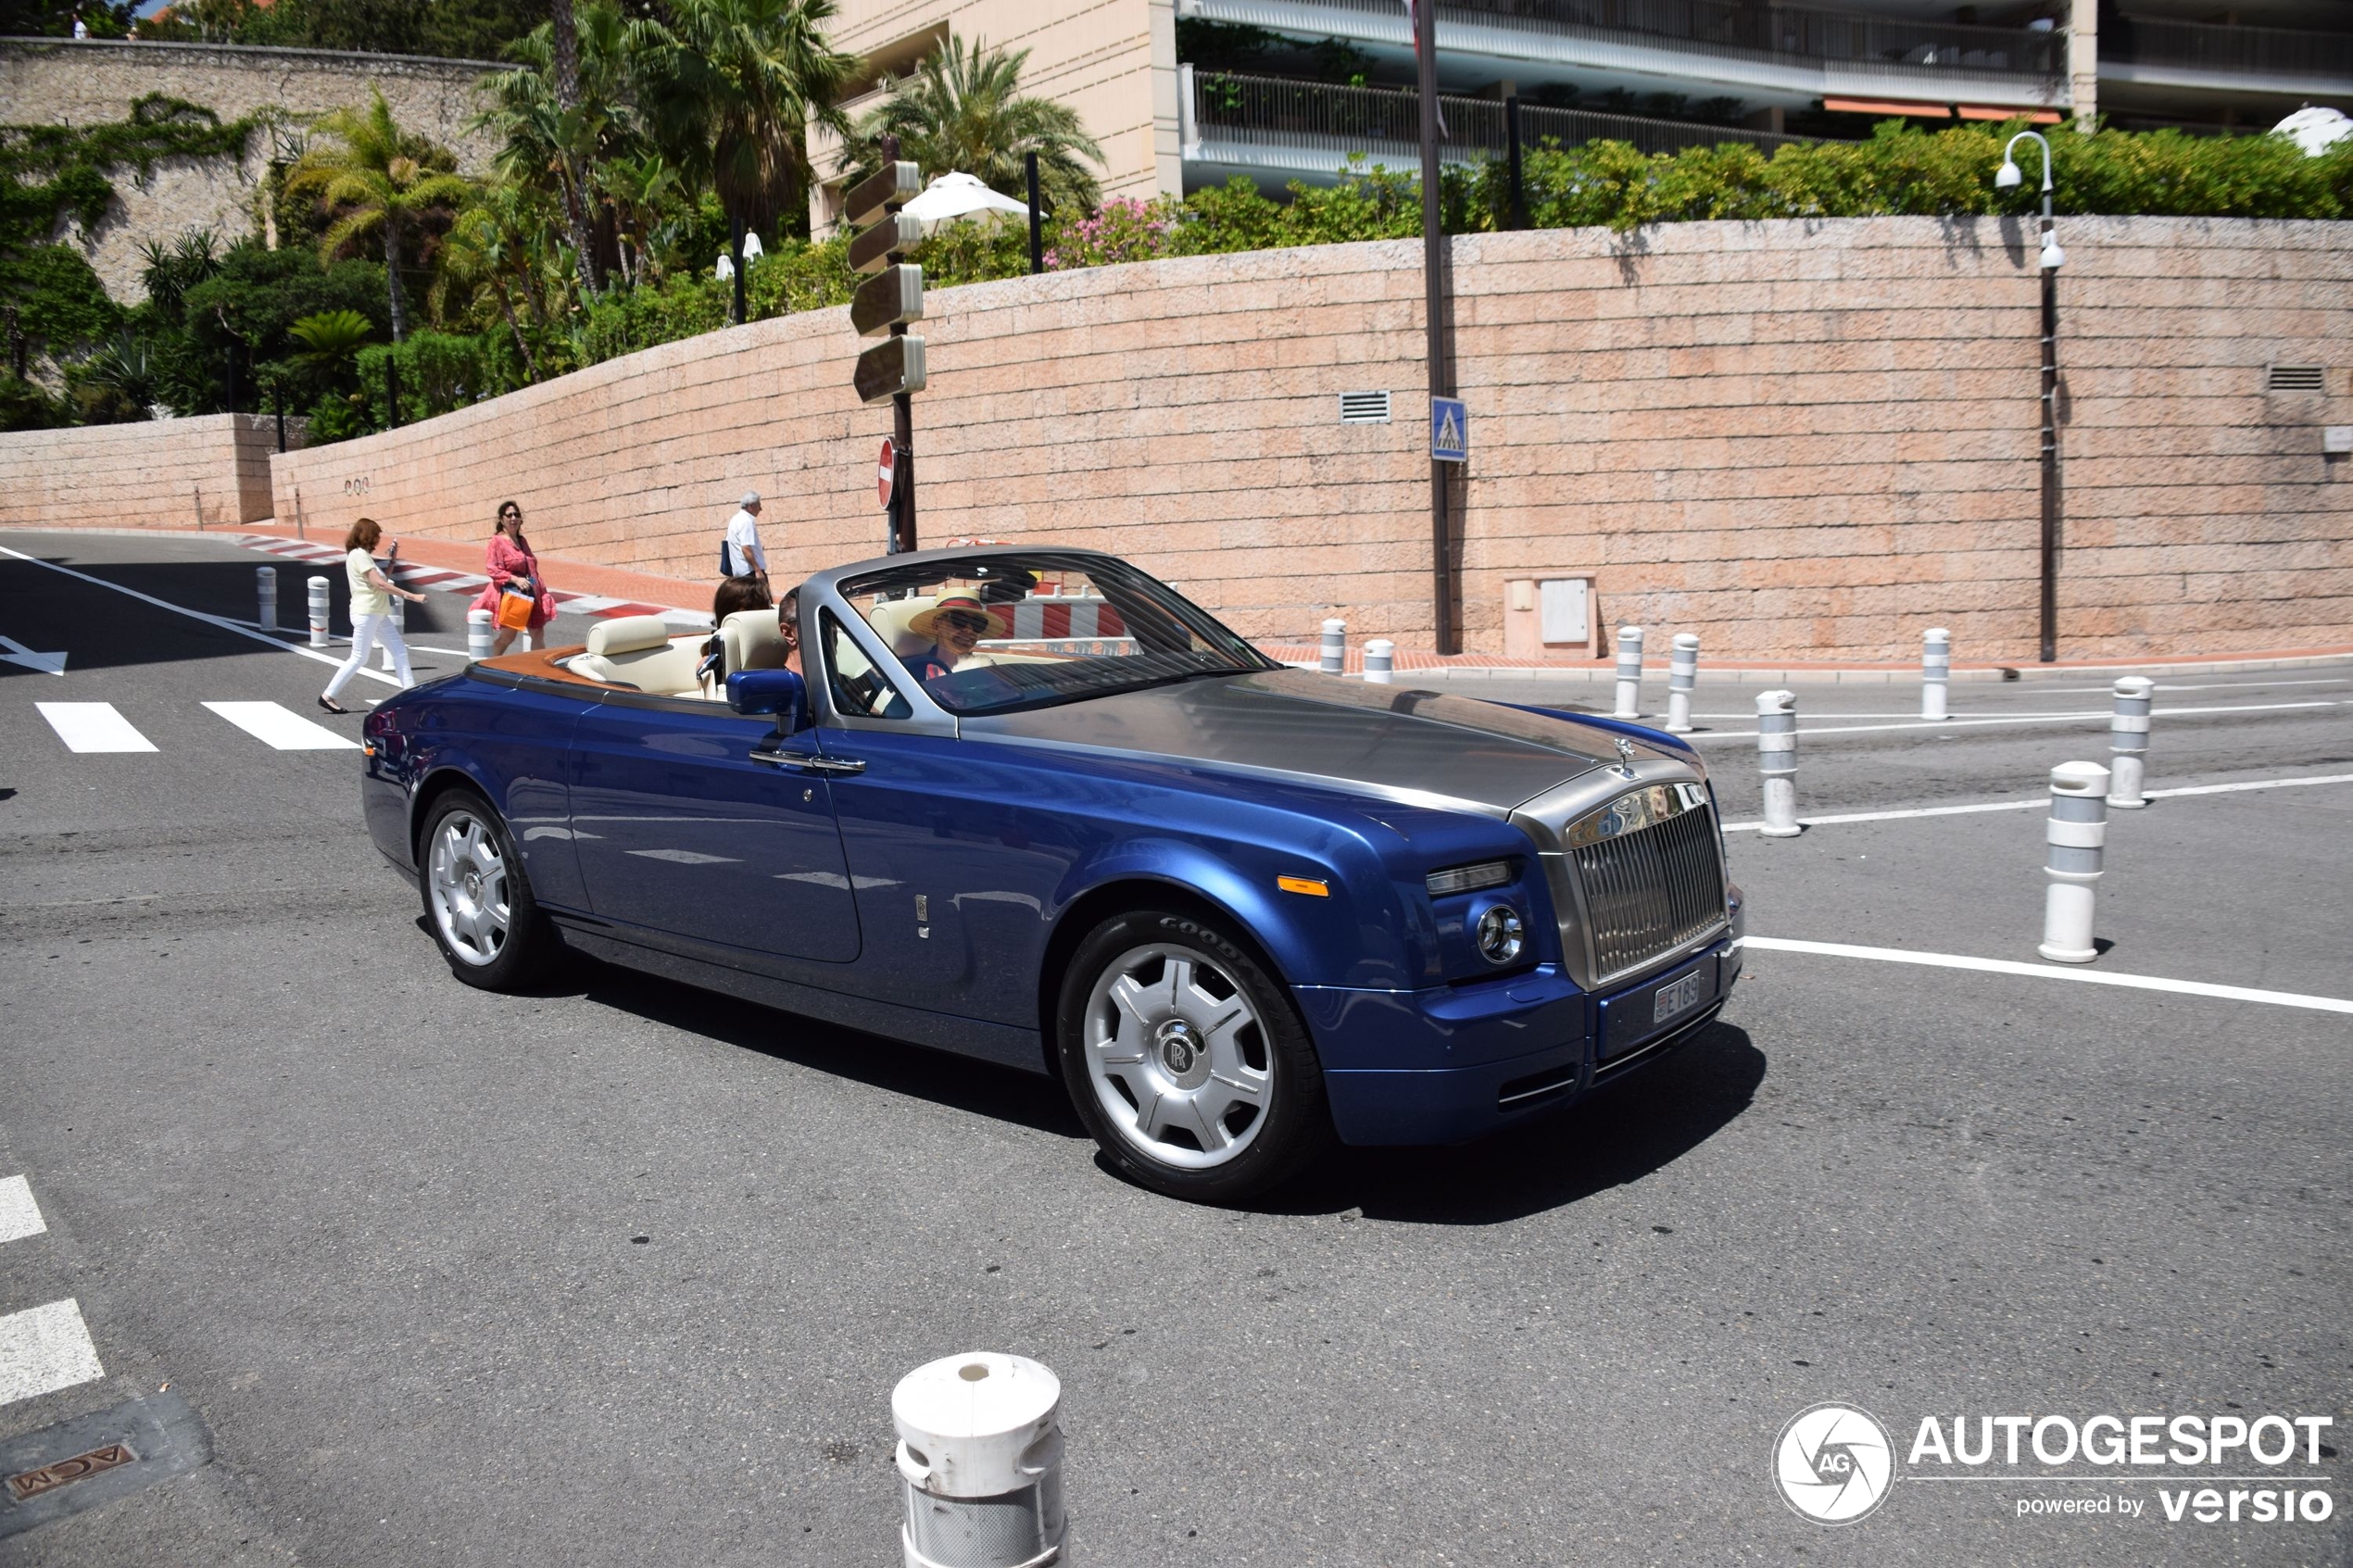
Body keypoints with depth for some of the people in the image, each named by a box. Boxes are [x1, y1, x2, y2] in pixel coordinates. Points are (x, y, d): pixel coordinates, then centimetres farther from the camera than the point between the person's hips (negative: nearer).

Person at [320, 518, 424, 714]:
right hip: (366, 614, -10)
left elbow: (383, 579, 24)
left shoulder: (363, 555, 17)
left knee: (400, 651, 5)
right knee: (359, 658, -5)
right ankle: (327, 696, 2)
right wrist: (411, 596, -24)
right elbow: (379, 583, -22)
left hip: (378, 614, 10)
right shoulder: (358, 555, -13)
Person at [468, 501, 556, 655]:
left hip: (530, 593, 7)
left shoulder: (522, 541, 13)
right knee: (507, 636, -5)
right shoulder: (497, 541, -8)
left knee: (537, 634, 8)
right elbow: (494, 571, -13)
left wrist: (542, 589, 16)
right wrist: (515, 579, -24)